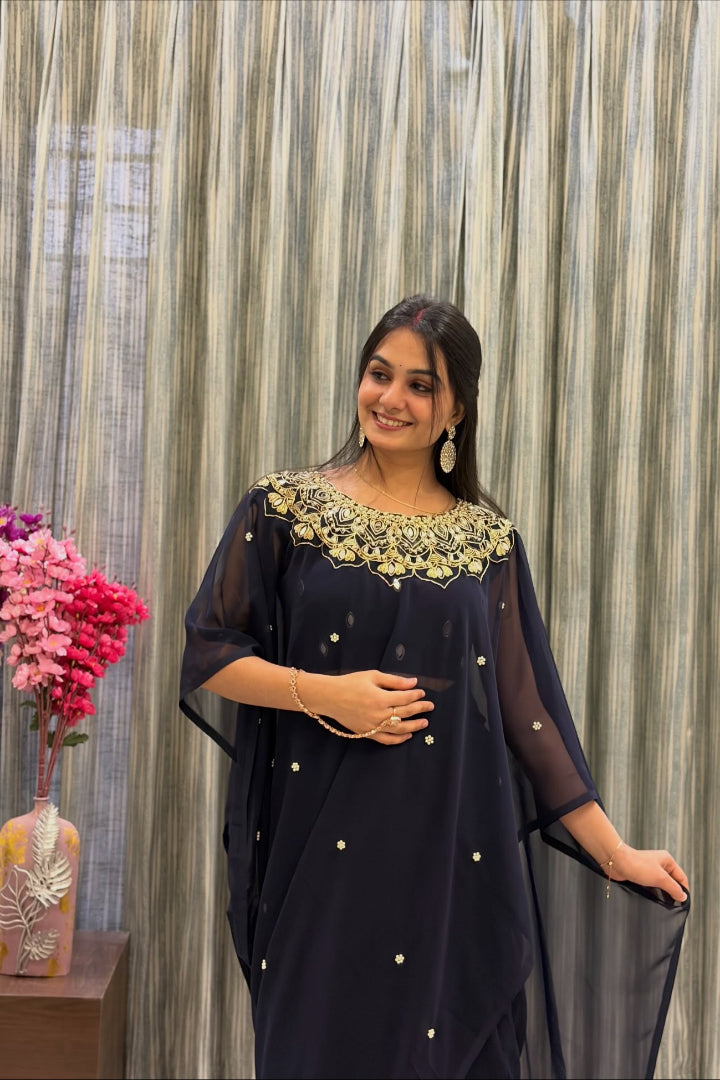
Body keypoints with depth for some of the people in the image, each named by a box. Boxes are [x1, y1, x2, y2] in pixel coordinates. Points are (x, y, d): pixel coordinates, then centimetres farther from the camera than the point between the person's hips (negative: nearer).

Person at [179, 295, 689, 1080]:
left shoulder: (488, 540, 5)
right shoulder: (284, 507, 0)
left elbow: (524, 705, 6)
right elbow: (208, 653, 0)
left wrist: (614, 852, 4)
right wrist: (323, 694, -16)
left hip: (454, 856, 2)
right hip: (319, 847, -1)